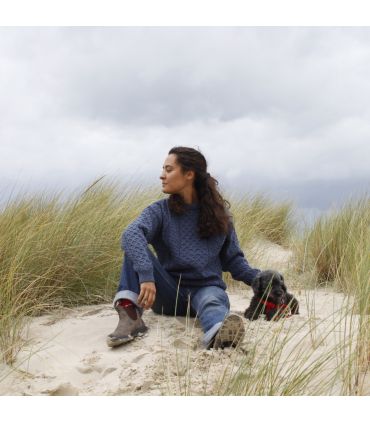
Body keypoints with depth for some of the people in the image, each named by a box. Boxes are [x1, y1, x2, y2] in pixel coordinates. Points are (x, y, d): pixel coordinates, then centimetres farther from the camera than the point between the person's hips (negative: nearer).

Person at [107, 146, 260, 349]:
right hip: (168, 293, 1)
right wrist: (145, 275, -41)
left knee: (213, 302, -36)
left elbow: (233, 259, 10)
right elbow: (132, 234, -22)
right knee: (135, 247, -20)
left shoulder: (219, 214, 5)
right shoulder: (160, 211, -1)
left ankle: (219, 334, -70)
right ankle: (130, 316, -38)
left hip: (206, 288, -1)